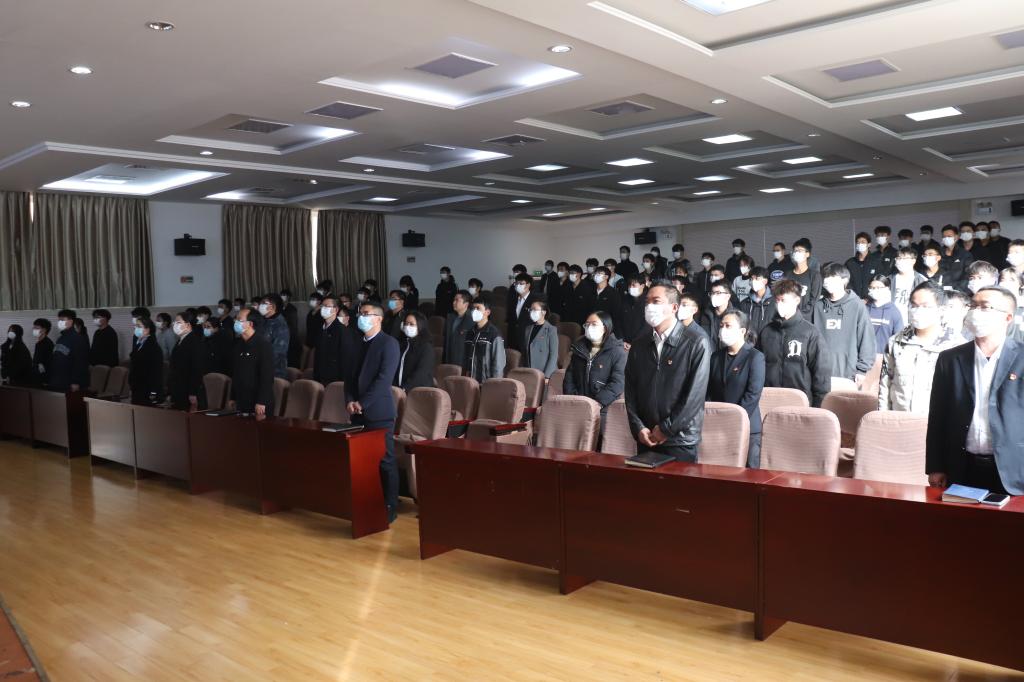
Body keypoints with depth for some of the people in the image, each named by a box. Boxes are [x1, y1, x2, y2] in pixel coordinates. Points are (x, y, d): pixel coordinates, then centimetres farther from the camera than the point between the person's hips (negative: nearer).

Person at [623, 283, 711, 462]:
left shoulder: (696, 343, -8)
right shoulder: (639, 344, 7)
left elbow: (695, 393, -13)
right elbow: (630, 389, 6)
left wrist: (666, 429, -13)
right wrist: (638, 427, -5)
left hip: (680, 440, -4)